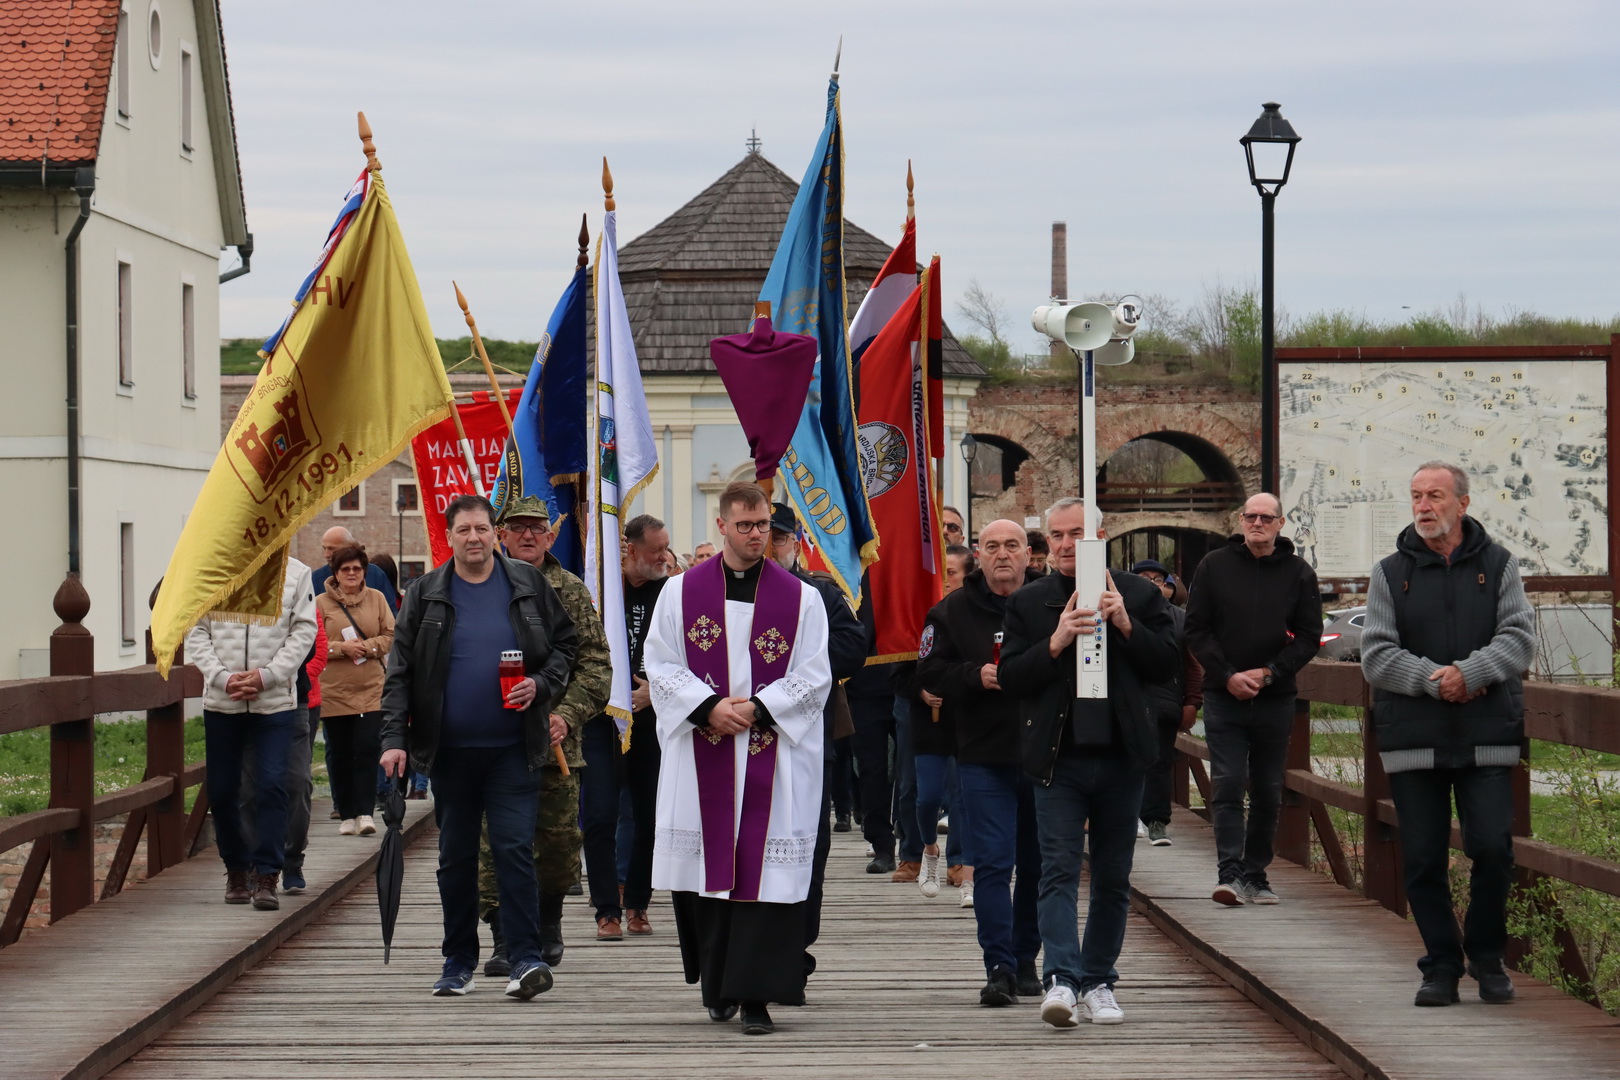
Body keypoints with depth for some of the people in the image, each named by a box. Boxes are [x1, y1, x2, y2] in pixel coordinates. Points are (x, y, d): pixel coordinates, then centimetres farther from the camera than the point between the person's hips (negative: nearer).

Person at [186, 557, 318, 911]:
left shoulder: (295, 574, 2)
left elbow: (304, 631, -1)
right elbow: (196, 633, 3)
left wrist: (266, 676, -13)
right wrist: (223, 678, -12)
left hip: (276, 701, -2)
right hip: (221, 702, 2)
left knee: (271, 785, -12)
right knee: (222, 789, 8)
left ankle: (266, 875, -7)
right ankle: (236, 869, 25)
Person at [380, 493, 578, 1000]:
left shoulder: (528, 584, 4)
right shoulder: (425, 594, 4)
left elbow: (566, 643, 11)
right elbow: (400, 671, 2)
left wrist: (542, 685, -8)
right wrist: (394, 738, -6)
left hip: (512, 748, -2)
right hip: (449, 749, 2)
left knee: (514, 848, -10)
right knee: (455, 857, 9)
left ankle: (525, 958, -9)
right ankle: (458, 964, 19)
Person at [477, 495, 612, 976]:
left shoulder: (572, 592, 7)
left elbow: (596, 665, 3)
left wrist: (568, 714, -10)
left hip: (555, 740, 1)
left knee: (559, 838, 8)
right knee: (496, 842, -4)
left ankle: (548, 921, 31)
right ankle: (504, 939, 1)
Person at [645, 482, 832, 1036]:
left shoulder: (801, 598, 4)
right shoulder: (682, 592, 7)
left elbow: (814, 678, 1)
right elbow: (662, 666, 4)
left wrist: (757, 708, -11)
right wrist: (710, 707, -11)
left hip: (773, 753, -1)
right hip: (701, 755, 1)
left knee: (766, 869, -6)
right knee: (706, 865, 4)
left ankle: (755, 995, -5)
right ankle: (717, 985, 17)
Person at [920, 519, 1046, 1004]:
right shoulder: (953, 611, 4)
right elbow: (930, 672, 2)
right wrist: (976, 676, -14)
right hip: (984, 757, -1)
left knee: (1037, 865, 9)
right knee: (992, 863, -7)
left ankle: (1025, 960, 22)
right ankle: (999, 968, -6)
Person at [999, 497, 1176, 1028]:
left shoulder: (1139, 595, 6)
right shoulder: (1027, 603, 5)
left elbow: (1166, 659, 0)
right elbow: (1009, 677, -2)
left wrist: (1125, 624, -14)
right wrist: (1056, 643, -16)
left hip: (1121, 756, 1)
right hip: (1058, 759, -1)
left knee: (1112, 878, 8)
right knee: (1059, 870, -12)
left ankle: (1098, 983, 18)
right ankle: (1062, 980, -19)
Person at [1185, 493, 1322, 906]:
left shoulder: (1299, 573, 5)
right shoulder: (1214, 566, 3)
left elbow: (1309, 637, 4)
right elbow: (1196, 629, 2)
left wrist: (1269, 673, -10)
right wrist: (1228, 676, -10)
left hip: (1275, 700, 1)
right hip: (1223, 698, -1)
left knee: (1268, 793, 6)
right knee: (1227, 786, -10)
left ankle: (1255, 875, 14)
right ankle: (1229, 873, -14)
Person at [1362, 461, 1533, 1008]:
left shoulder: (1497, 565, 7)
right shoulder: (1390, 574, 7)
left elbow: (1519, 637, -2)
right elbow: (1376, 655, 0)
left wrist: (1470, 672, -18)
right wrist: (1435, 681, -14)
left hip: (1486, 737, -1)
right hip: (1413, 738, 1)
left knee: (1492, 848, -7)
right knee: (1423, 859, 1)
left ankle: (1486, 956, 12)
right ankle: (1441, 965, 13)